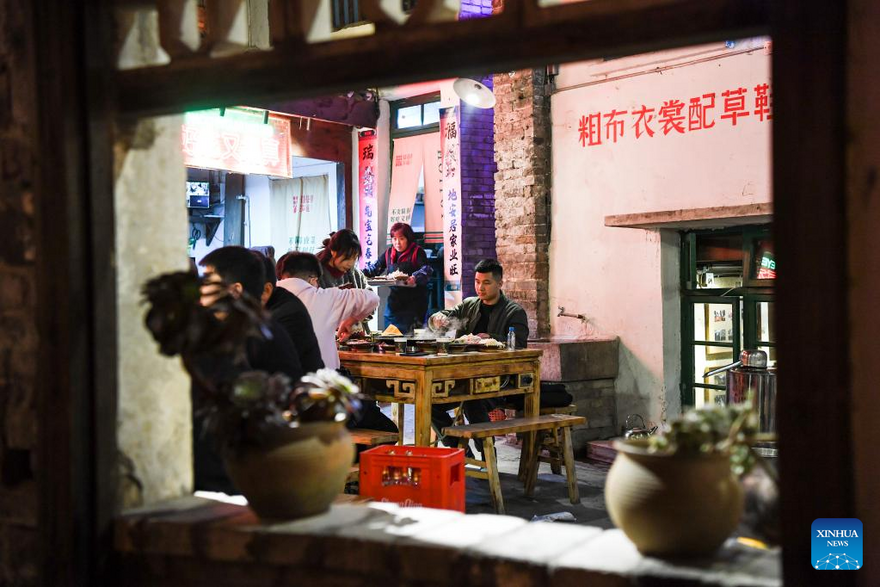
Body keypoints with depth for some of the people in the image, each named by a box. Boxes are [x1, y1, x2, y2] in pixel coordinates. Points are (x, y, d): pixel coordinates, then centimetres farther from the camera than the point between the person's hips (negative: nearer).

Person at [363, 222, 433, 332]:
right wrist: (362, 272, -6)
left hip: (414, 302, -5)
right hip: (394, 301, 6)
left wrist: (415, 278, -39)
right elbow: (376, 267, 14)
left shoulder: (417, 252, -6)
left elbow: (426, 270, -18)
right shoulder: (389, 253, 13)